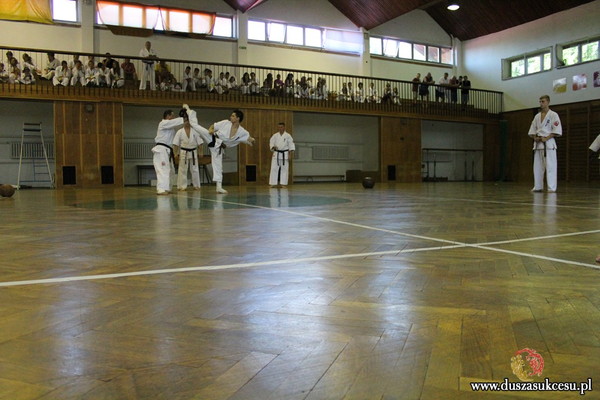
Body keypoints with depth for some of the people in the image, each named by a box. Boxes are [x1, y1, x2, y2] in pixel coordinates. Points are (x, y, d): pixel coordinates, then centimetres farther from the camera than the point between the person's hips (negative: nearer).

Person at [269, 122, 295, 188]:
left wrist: (289, 155, -6)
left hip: (285, 154, -2)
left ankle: (283, 183, 6)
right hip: (276, 154, 2)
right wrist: (273, 147, -18)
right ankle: (273, 183, 1)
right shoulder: (275, 135, 5)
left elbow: (291, 145, -2)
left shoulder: (288, 136, -2)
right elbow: (271, 143, 5)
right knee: (274, 168, -3)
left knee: (284, 169, -1)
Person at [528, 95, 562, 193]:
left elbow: (557, 131, -8)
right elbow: (532, 131, 16)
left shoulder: (553, 115, -3)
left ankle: (551, 187, -8)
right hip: (538, 144, 6)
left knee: (550, 166, -9)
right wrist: (535, 137, -3)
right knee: (537, 166, 9)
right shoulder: (537, 116, 14)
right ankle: (538, 186, 17)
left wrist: (546, 138, -16)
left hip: (548, 143, -6)